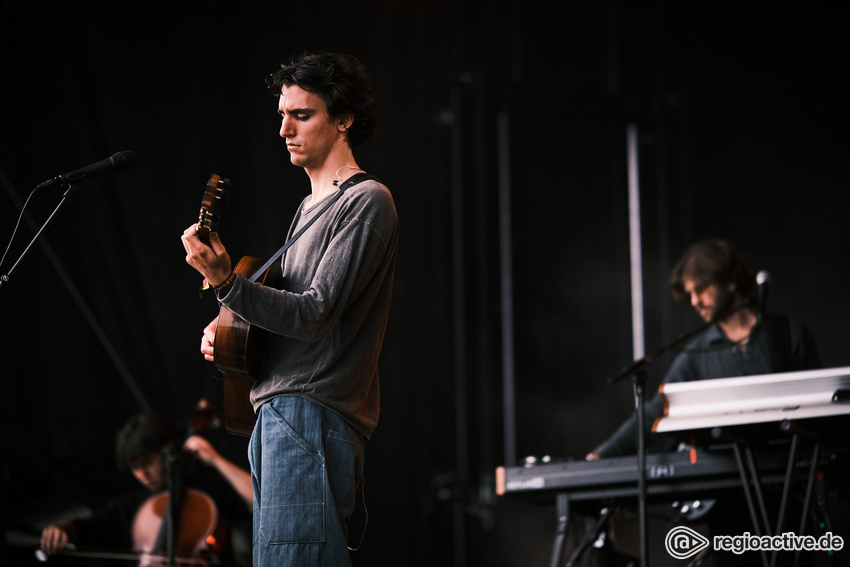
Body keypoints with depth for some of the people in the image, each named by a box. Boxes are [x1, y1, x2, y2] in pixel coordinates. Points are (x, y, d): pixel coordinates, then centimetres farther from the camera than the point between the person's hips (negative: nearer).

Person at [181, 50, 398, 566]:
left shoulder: (367, 202, -8)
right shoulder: (310, 208, 23)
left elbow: (314, 315, -17)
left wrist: (227, 282, -27)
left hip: (312, 415, -10)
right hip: (276, 417, 10)